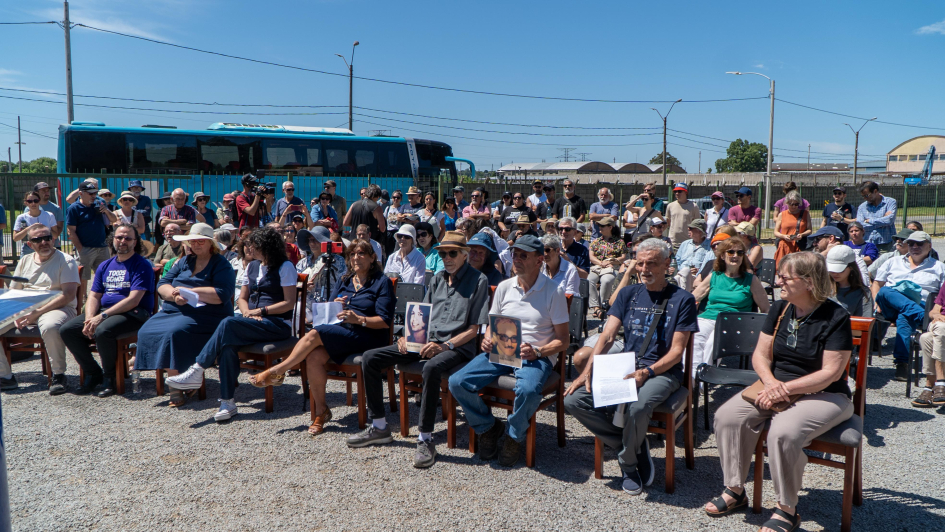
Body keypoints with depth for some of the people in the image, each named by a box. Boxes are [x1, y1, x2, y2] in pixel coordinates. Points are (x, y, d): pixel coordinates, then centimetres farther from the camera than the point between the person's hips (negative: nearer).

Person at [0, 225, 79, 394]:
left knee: (50, 327, -39)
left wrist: (37, 313, -18)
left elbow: (68, 295, -11)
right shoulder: (24, 261, 18)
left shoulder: (65, 261, -1)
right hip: (24, 310, 6)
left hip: (56, 309, -6)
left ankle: (58, 375, -19)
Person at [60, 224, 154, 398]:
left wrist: (103, 316, -20)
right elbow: (94, 296, 13)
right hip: (104, 311, 7)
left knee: (103, 331, -34)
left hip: (133, 313, -7)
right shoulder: (105, 266, 18)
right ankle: (93, 373, 4)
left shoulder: (142, 265, -5)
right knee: (66, 330, -10)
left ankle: (109, 377, -11)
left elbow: (133, 300, -15)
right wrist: (89, 319, -8)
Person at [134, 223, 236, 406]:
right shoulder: (184, 262, 20)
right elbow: (162, 285, 11)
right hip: (172, 311, 7)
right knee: (147, 331, -18)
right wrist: (174, 294, -12)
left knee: (174, 333, -32)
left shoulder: (221, 265, 1)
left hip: (205, 316, -7)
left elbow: (222, 295, -15)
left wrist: (189, 291, -17)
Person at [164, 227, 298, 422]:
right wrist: (248, 312, -4)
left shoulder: (285, 267, -2)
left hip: (278, 323, -6)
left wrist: (261, 311, -14)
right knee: (228, 344, -27)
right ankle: (227, 402, -26)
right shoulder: (252, 266, 19)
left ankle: (197, 372, -23)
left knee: (228, 324, -30)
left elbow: (290, 302, -9)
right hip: (254, 321, 6)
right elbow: (242, 298, 18)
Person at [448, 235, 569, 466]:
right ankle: (488, 427, 8)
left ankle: (514, 437, -5)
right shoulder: (504, 287, 12)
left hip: (536, 356, -4)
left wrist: (537, 352, -19)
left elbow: (562, 339, -2)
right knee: (457, 382, -18)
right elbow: (491, 324, 19)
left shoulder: (553, 291, -2)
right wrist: (487, 340, -5)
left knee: (528, 390, -38)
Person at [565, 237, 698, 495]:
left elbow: (676, 351, -5)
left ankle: (628, 462, -5)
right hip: (623, 368, 5)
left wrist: (645, 372, -21)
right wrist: (588, 371, -10)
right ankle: (637, 447, -3)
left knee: (636, 407, -37)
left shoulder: (682, 299, 0)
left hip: (662, 372, -5)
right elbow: (607, 336, 4)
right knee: (573, 399, -16)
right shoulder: (629, 294, 12)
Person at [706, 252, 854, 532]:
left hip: (824, 395, -6)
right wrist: (770, 381, -16)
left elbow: (832, 372, -16)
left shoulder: (836, 317, -12)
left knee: (784, 431, -34)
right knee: (728, 416, -18)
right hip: (777, 387, 6)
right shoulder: (779, 309, 6)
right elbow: (760, 354, 5)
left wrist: (785, 389, -22)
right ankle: (735, 491, -2)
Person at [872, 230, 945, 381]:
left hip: (920, 307, -2)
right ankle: (924, 318, -48)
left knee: (904, 318, -40)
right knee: (884, 292, -35)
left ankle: (902, 362, -46)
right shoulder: (894, 262, 27)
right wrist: (877, 302, 1)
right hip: (891, 306, 2)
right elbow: (876, 284, 22)